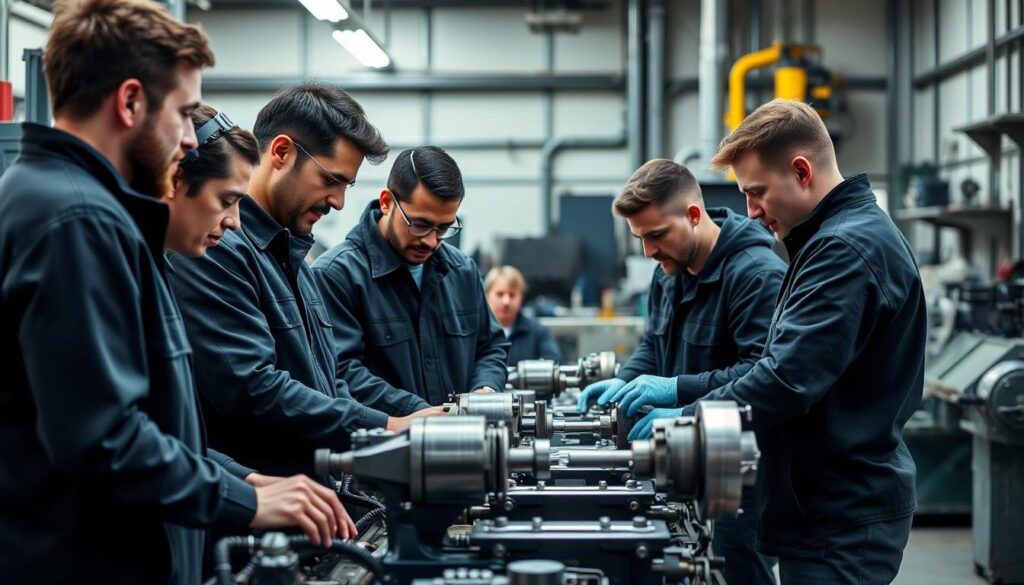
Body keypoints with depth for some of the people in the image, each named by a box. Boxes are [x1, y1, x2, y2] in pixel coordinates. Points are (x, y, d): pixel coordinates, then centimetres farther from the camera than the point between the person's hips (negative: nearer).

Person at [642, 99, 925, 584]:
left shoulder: (848, 249, -19)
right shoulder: (837, 238, 15)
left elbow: (787, 381, -26)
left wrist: (685, 418, -16)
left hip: (842, 522, -10)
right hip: (835, 508, 10)